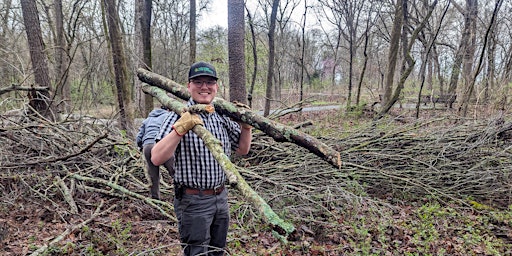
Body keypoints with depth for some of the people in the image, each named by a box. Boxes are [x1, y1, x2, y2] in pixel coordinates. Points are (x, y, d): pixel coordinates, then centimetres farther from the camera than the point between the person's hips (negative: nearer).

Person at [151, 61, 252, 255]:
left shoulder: (221, 116, 4)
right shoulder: (179, 116, -14)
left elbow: (242, 149, 14)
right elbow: (156, 159, -23)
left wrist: (246, 124, -2)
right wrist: (180, 129, -34)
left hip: (221, 197, 6)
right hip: (193, 201, -6)